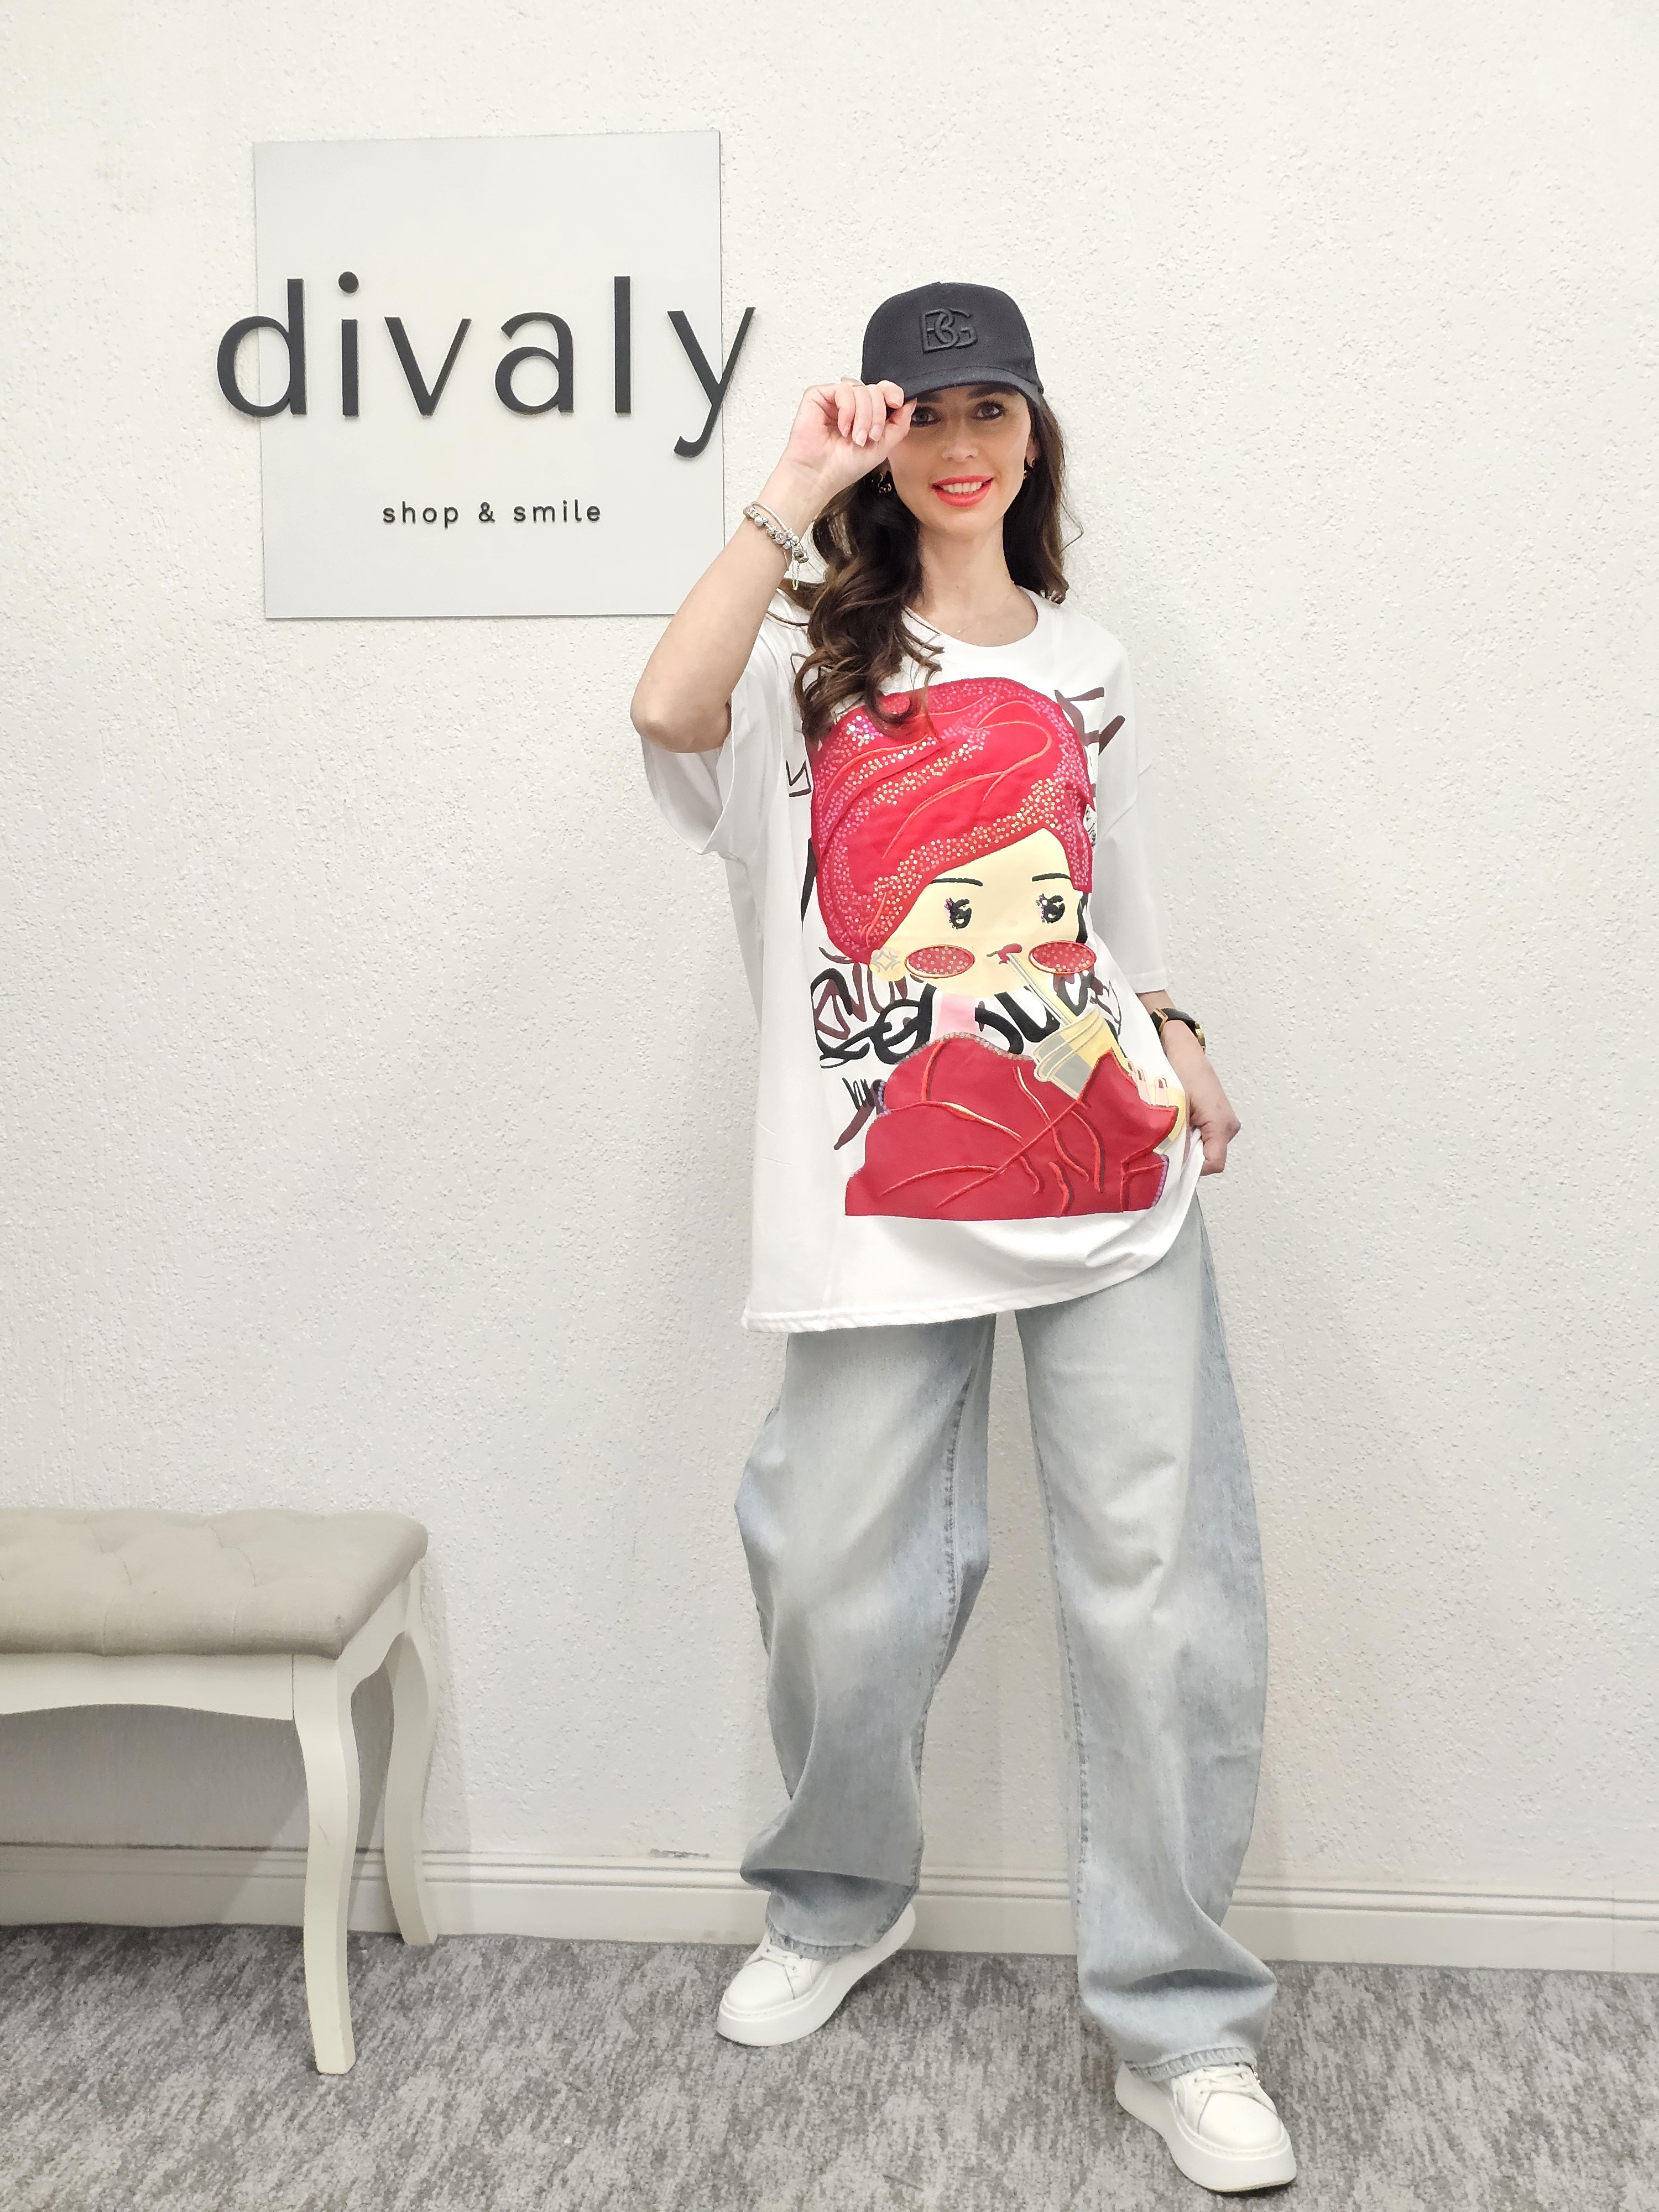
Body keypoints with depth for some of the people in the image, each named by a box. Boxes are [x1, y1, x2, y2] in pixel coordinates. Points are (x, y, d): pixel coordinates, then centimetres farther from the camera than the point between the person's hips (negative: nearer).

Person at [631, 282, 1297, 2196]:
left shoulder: (1086, 669, 17)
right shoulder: (813, 650, 6)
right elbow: (667, 706, -18)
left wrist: (1174, 1033, 3)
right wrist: (796, 491, -12)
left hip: (1110, 1172, 2)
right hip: (889, 1200, -2)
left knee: (1161, 1589, -1)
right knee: (839, 1587, 4)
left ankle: (1177, 2027, 14)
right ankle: (842, 1904, 35)